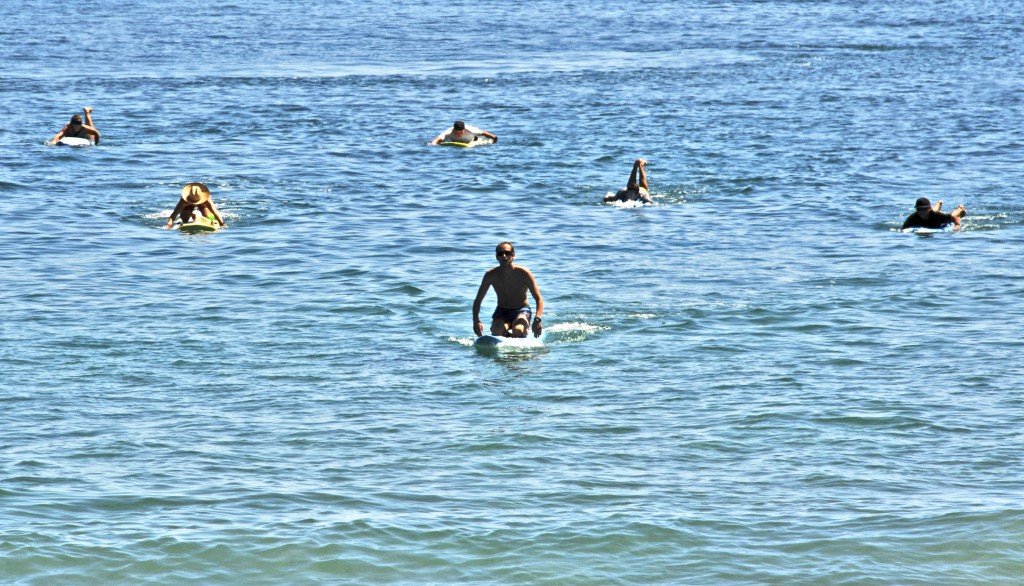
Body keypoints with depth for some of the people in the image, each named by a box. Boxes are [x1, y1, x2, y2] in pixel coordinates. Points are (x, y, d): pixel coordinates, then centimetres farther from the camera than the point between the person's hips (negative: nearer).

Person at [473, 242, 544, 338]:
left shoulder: (523, 273, -16)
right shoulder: (491, 275, -10)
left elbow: (539, 299, -16)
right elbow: (478, 300, -3)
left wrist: (537, 320, -35)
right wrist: (476, 321, -20)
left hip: (521, 311, -2)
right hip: (502, 312, 2)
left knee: (518, 331, -34)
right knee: (497, 332, -30)